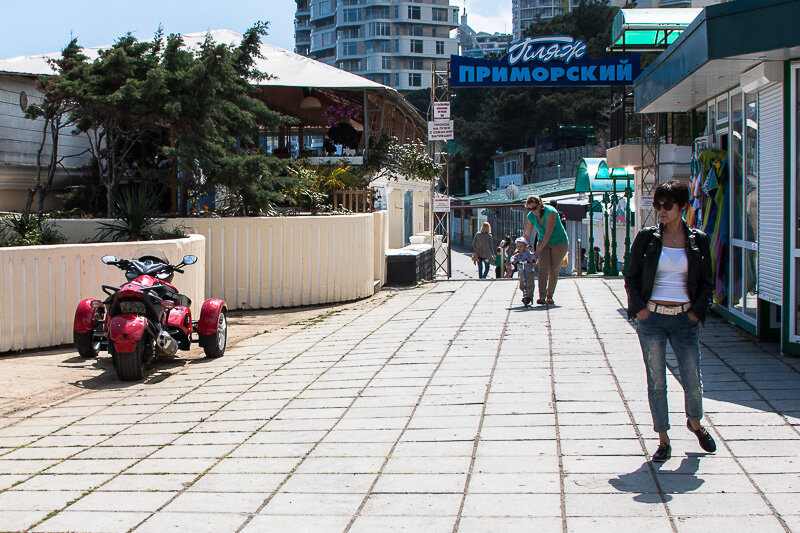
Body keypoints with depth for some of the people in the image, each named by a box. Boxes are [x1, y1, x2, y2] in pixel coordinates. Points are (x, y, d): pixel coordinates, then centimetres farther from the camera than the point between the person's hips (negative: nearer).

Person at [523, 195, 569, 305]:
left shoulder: (550, 212, -25)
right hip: (544, 243, 4)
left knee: (554, 270, -3)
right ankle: (542, 297, -24)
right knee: (543, 268, -15)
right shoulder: (531, 216, -6)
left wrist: (539, 250, -28)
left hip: (559, 243, -4)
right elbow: (526, 235, 1)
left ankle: (550, 296, 13)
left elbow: (548, 234, -27)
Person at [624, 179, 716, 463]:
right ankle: (663, 440, 14)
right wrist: (639, 308, -6)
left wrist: (696, 312, -2)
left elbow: (707, 283, 9)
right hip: (652, 316, -1)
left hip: (684, 317, 1)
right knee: (656, 381, 2)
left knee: (693, 380, 3)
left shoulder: (698, 240, 3)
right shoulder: (647, 238, 1)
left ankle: (695, 422, 34)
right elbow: (631, 277, 5)